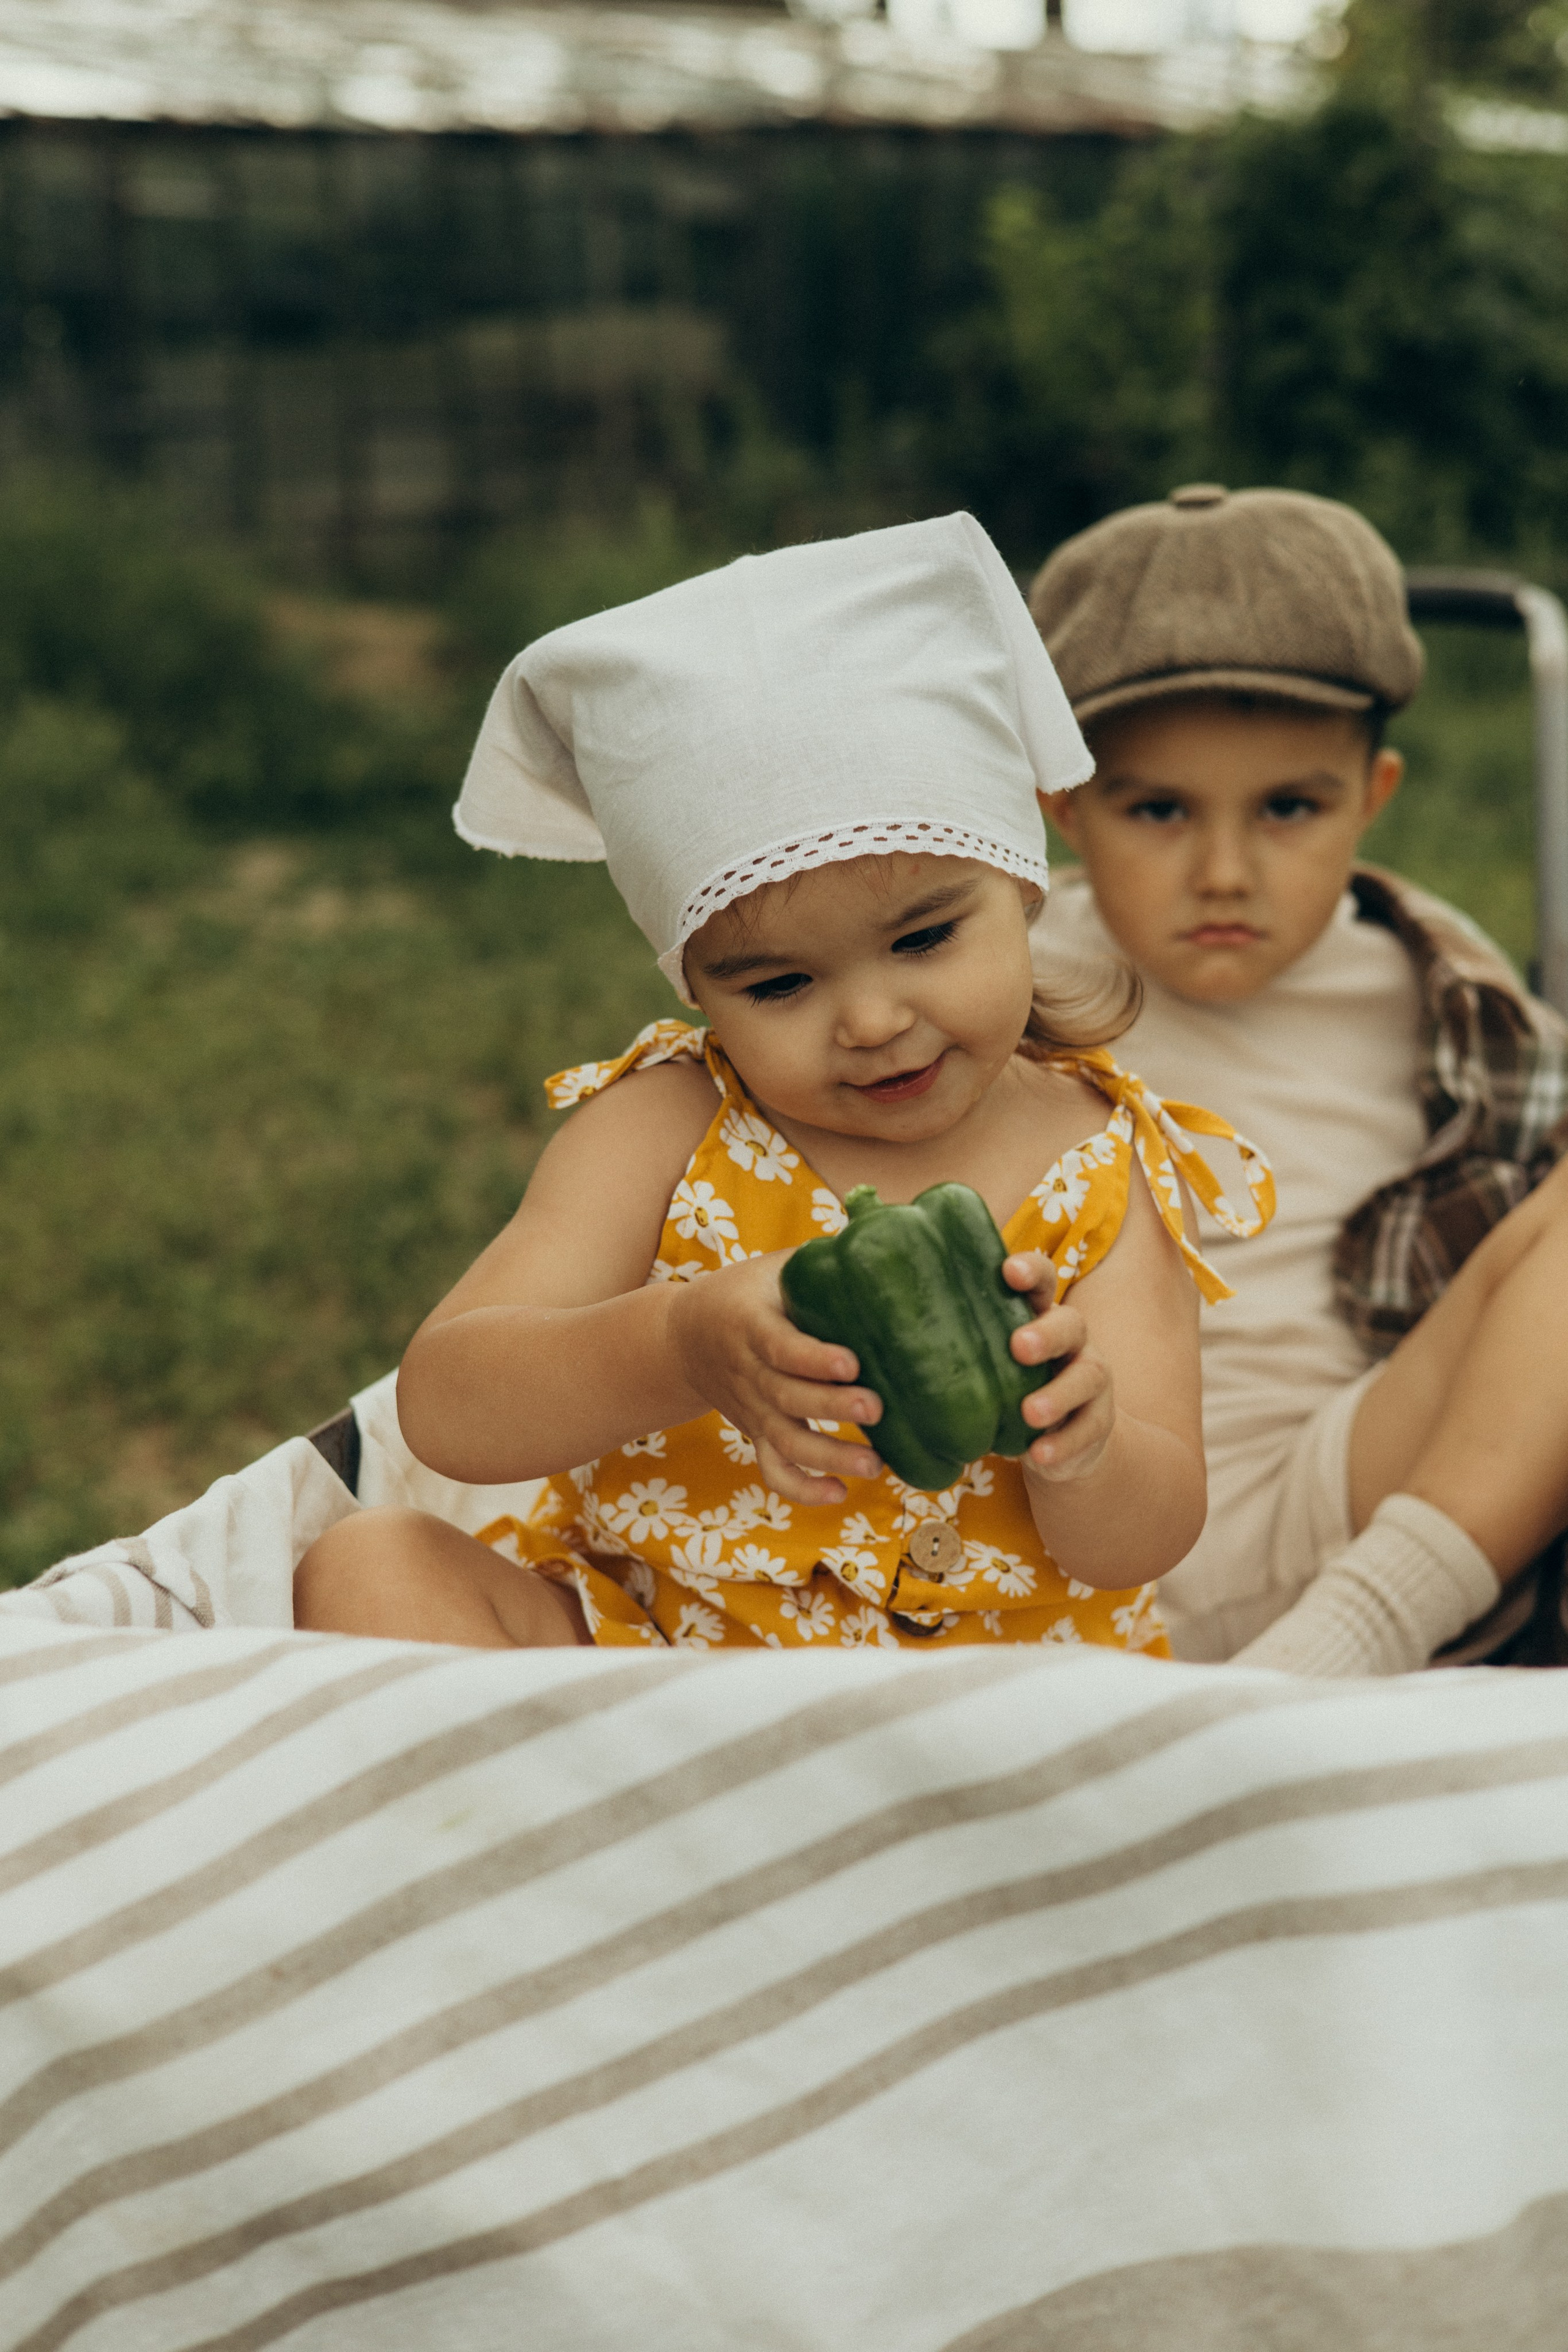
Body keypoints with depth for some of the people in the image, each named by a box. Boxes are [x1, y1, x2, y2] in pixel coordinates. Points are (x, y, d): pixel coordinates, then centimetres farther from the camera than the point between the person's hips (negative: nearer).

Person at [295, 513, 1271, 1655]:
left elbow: (1146, 1542, -10)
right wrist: (682, 1348, -36)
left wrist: (1080, 1447, -35)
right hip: (643, 1628, 1)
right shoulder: (667, 1130, -7)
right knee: (372, 1567, -19)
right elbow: (445, 1408, -17)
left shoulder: (1100, 1170, -5)